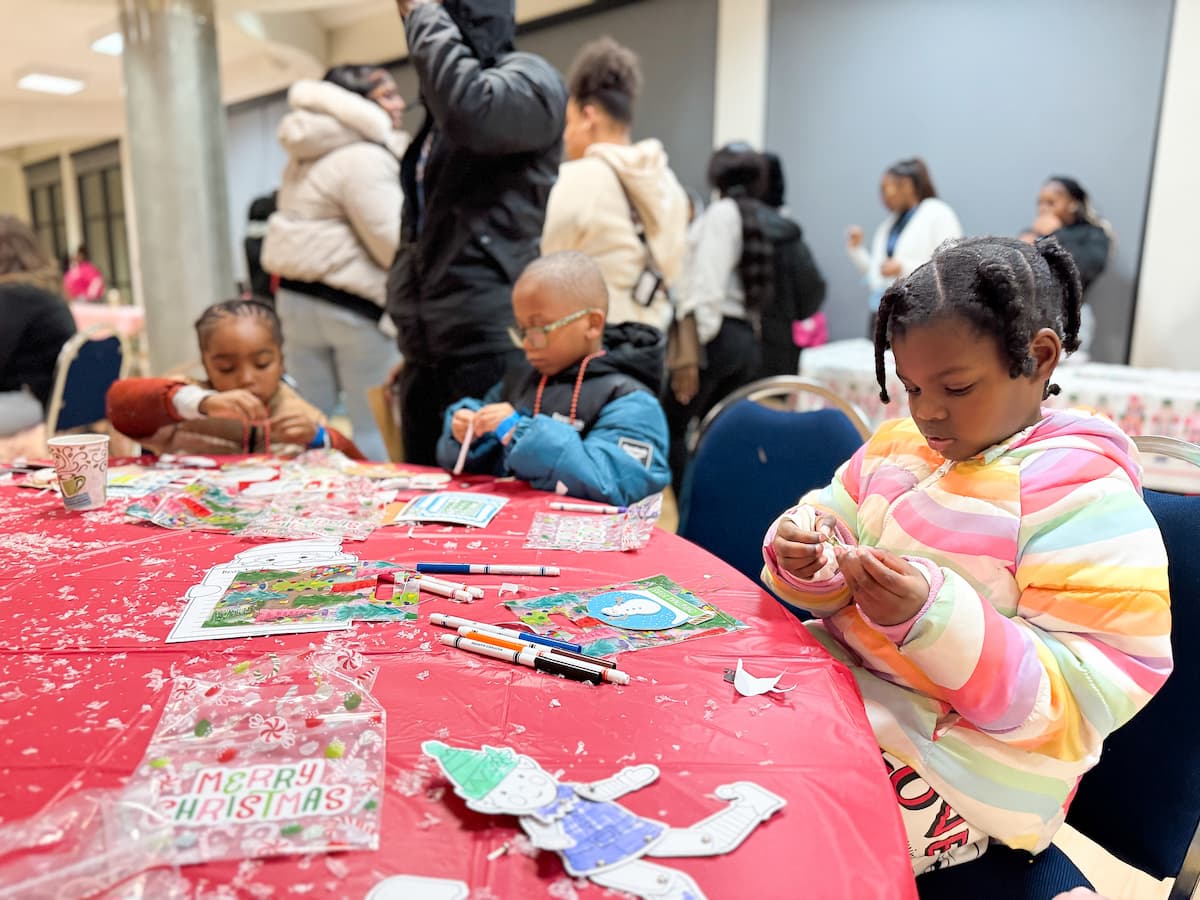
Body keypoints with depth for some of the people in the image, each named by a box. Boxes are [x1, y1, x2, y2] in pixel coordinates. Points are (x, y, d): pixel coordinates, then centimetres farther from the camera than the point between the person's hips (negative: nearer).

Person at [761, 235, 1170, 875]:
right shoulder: (898, 445, 6)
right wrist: (805, 553, -13)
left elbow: (1082, 695, -19)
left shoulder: (1088, 493, -15)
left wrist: (934, 618, -33)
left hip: (961, 763, -7)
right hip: (845, 684, 7)